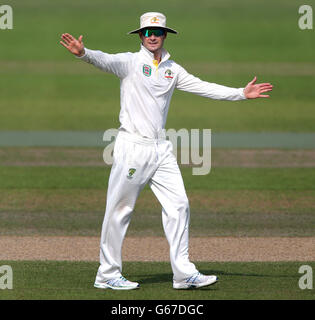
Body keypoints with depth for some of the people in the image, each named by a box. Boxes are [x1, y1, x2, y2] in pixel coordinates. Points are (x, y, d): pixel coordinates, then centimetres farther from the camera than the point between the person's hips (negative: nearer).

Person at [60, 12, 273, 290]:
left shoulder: (172, 69, 13)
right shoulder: (130, 62, -3)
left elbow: (204, 88, 16)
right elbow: (106, 61, -22)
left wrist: (241, 94, 11)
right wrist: (84, 53, -44)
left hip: (161, 148, 6)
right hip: (133, 147, -6)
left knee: (178, 206, 3)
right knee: (120, 210, -3)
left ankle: (183, 273, 8)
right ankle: (107, 275, 6)